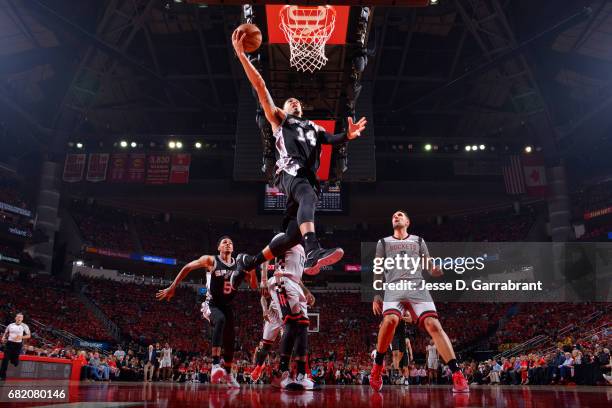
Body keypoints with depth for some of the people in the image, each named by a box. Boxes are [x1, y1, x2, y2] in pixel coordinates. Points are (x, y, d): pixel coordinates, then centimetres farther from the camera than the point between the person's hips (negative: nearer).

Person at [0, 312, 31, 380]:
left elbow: (29, 335, 1)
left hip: (18, 344, -2)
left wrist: (21, 337, -16)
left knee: (14, 361, 3)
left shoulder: (24, 326, 0)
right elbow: (6, 333, 20)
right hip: (9, 343, 2)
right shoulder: (10, 325, 8)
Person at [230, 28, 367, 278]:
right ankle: (314, 253, -59)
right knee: (308, 195, -38)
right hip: (290, 171, -5)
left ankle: (249, 262, 17)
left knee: (294, 234, -2)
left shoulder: (313, 127, 36)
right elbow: (260, 86, 15)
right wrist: (241, 54, 8)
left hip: (309, 178, 5)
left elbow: (332, 140, 17)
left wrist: (348, 136, -5)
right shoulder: (279, 119, 24)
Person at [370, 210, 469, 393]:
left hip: (417, 288, 1)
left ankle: (457, 375, -21)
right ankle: (377, 366, -11)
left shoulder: (418, 241, 22)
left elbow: (430, 268, 18)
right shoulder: (383, 242, 21)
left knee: (433, 325, -20)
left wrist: (438, 270, -7)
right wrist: (376, 296, 9)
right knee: (390, 320, -30)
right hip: (394, 289, -1)